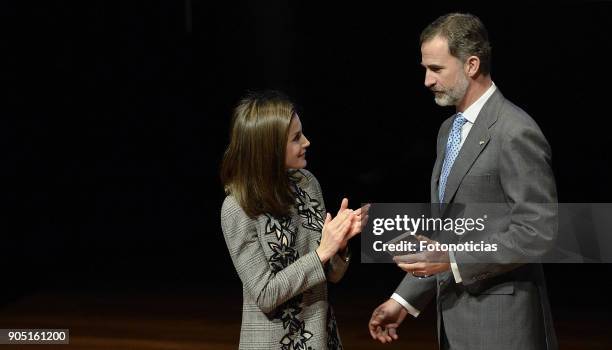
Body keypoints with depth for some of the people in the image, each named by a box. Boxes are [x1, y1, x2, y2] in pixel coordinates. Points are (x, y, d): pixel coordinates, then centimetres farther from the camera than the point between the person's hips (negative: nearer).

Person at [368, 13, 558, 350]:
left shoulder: (515, 132, -16)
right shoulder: (450, 130, 12)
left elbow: (538, 231, -19)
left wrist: (454, 261, -21)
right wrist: (404, 299, 11)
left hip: (499, 323, -8)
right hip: (456, 318, 8)